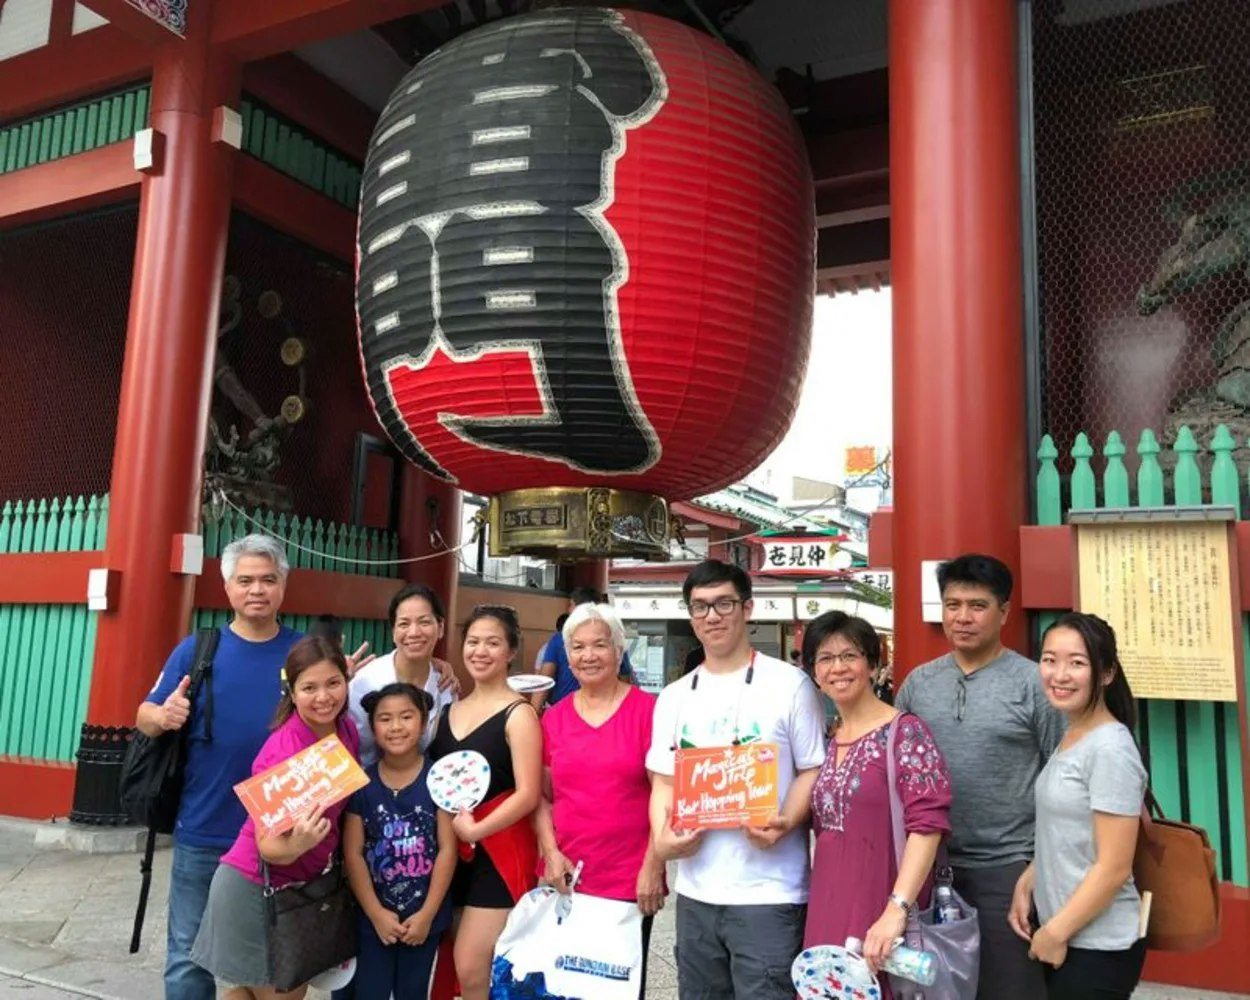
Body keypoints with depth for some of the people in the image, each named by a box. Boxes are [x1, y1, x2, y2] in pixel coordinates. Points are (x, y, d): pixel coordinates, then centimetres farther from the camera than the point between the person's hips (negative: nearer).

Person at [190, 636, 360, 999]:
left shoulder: (348, 730, -7)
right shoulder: (283, 751, -27)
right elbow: (269, 846, -24)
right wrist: (296, 846, -43)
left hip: (303, 886, 7)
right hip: (254, 885, -7)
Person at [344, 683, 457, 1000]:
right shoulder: (362, 783, -5)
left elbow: (447, 849, -9)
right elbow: (353, 853, -4)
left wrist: (427, 913, -10)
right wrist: (376, 912, -9)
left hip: (425, 915, 0)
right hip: (374, 916, 0)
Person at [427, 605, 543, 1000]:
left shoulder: (518, 714, -11)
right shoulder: (451, 709, 8)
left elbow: (528, 794, -18)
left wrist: (475, 830, -16)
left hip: (499, 851, -6)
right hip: (451, 851, 7)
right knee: (460, 966, 13)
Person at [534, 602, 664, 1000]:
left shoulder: (647, 709, -7)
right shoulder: (554, 717, 5)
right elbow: (541, 794, 10)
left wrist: (653, 866, -11)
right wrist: (550, 852, -3)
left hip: (630, 880, -3)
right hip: (566, 878, 3)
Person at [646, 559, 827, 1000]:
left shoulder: (790, 685, -3)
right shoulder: (674, 697, 9)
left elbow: (814, 771, -2)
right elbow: (664, 783, 11)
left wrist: (785, 824, -20)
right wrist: (662, 841, -7)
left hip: (769, 892, -4)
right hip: (696, 891, 5)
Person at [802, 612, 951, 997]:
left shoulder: (904, 732, -10)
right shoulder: (826, 742, 10)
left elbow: (928, 825, -19)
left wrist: (897, 908, -26)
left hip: (880, 910, -6)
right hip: (828, 908, 6)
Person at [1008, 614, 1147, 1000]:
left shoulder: (1110, 749, -20)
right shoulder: (1070, 738, 5)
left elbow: (1114, 868, -20)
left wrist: (1056, 932, -14)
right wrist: (1026, 883, 5)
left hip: (1097, 945, -8)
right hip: (1061, 932, 8)